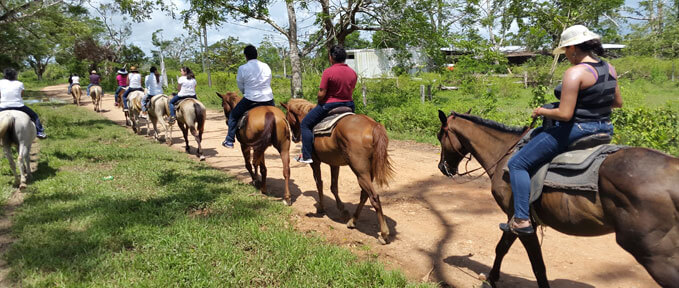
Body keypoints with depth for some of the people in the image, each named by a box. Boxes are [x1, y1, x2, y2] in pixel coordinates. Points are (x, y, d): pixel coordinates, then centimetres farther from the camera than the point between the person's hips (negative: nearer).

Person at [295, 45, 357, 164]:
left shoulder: (328, 72, -16)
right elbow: (351, 92, 10)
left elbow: (321, 94, -16)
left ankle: (306, 156, 6)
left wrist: (320, 104, 4)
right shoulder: (353, 73, 3)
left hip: (329, 105, -6)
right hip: (349, 106, 6)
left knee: (305, 124, 10)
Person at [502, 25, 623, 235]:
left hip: (575, 130, -9)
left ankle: (521, 221, -4)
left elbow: (564, 115, -25)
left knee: (517, 164, -1)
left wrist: (542, 111, -8)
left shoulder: (575, 73, -21)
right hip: (604, 129, 10)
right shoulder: (609, 69, 5)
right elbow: (618, 103, 17)